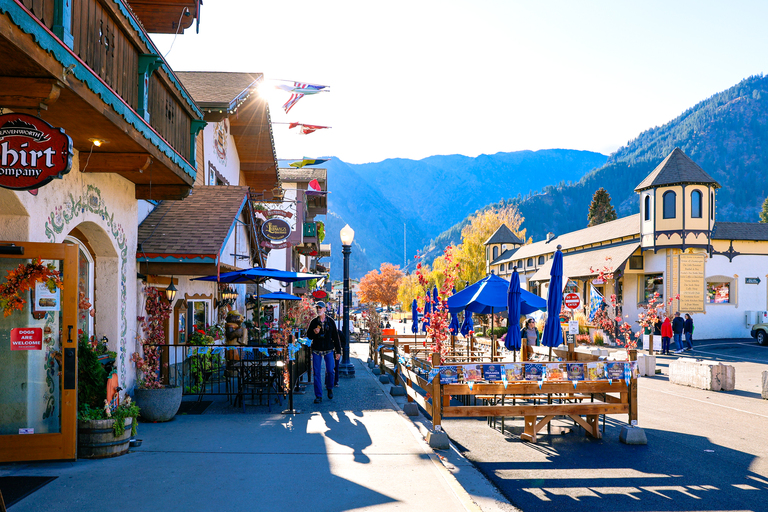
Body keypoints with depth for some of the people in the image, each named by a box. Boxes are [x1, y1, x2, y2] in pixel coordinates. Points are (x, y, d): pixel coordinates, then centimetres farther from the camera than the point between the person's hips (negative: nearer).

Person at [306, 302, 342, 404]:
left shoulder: (331, 322, 4)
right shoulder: (313, 322, 4)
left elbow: (336, 337, 7)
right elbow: (308, 336, 8)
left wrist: (338, 351, 5)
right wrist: (314, 333, -15)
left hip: (329, 350, 0)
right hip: (316, 351, 0)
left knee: (330, 371, -3)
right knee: (317, 373, -2)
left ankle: (329, 388, 26)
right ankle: (318, 396, 5)